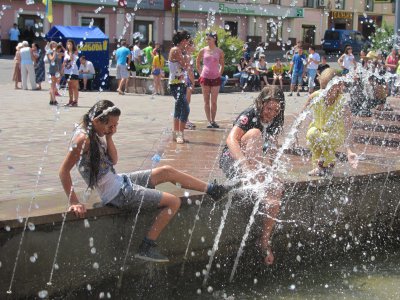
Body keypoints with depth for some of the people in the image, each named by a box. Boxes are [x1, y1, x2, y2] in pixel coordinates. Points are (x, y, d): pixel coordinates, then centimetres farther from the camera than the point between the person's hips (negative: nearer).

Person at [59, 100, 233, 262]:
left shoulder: (95, 134, 4)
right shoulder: (83, 138, -23)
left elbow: (114, 160, 5)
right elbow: (64, 171, -26)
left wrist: (108, 137, -7)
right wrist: (74, 203, -28)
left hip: (119, 181, 10)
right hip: (116, 194, -10)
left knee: (167, 171, 16)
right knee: (173, 202, -7)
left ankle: (213, 189, 30)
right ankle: (147, 248, -2)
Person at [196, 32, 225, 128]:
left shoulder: (219, 51, 1)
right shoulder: (203, 50, 2)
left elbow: (222, 64, 14)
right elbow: (197, 62, 14)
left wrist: (220, 73, 5)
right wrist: (201, 73, 7)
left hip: (215, 78, -1)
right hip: (205, 77, 1)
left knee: (214, 102, 0)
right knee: (206, 101, 3)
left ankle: (213, 120, 9)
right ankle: (209, 121, 7)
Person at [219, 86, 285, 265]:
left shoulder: (275, 123, 4)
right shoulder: (249, 116, -17)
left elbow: (270, 149, 11)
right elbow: (231, 140, -32)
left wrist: (267, 167, -10)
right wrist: (245, 165, -46)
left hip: (257, 165, 6)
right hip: (231, 162, -6)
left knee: (276, 188, -23)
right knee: (255, 133, -31)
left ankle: (265, 241, -14)